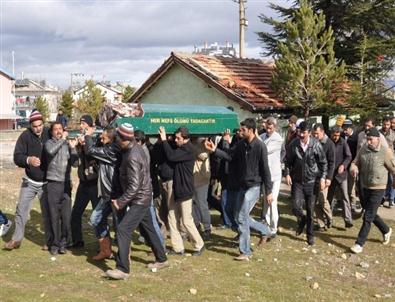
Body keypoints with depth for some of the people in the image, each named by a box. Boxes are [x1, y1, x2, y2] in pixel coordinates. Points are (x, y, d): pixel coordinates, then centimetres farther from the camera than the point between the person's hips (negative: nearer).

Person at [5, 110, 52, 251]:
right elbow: (17, 157, -16)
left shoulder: (49, 134, -9)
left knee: (48, 212, 6)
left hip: (46, 183, 0)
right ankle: (16, 239, 18)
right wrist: (28, 160, -34)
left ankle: (49, 241, 18)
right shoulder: (25, 136, -11)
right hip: (29, 181, 1)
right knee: (21, 210, 5)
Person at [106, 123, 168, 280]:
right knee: (148, 228, 20)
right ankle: (161, 259, 33)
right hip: (142, 197, 10)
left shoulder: (132, 157, -25)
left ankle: (122, 269, -12)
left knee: (123, 229, -14)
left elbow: (134, 185, -26)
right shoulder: (136, 147, 3)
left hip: (139, 199, -10)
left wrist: (120, 202, -21)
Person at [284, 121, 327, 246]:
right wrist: (287, 174, -4)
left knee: (310, 210, 7)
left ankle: (310, 234, 25)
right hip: (297, 182, 1)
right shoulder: (294, 144, -7)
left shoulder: (316, 145, -10)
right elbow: (288, 161, 6)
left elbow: (323, 163, 0)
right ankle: (302, 219, 26)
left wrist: (322, 178, -6)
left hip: (311, 182, -1)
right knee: (296, 208, -10)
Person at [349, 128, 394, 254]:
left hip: (378, 189, -6)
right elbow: (355, 162, 6)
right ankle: (386, 231, 46)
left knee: (368, 217, -4)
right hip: (365, 187, 6)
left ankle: (359, 243, 5)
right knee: (372, 214, 21)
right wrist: (354, 168, -16)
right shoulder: (363, 149, -2)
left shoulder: (386, 151, -16)